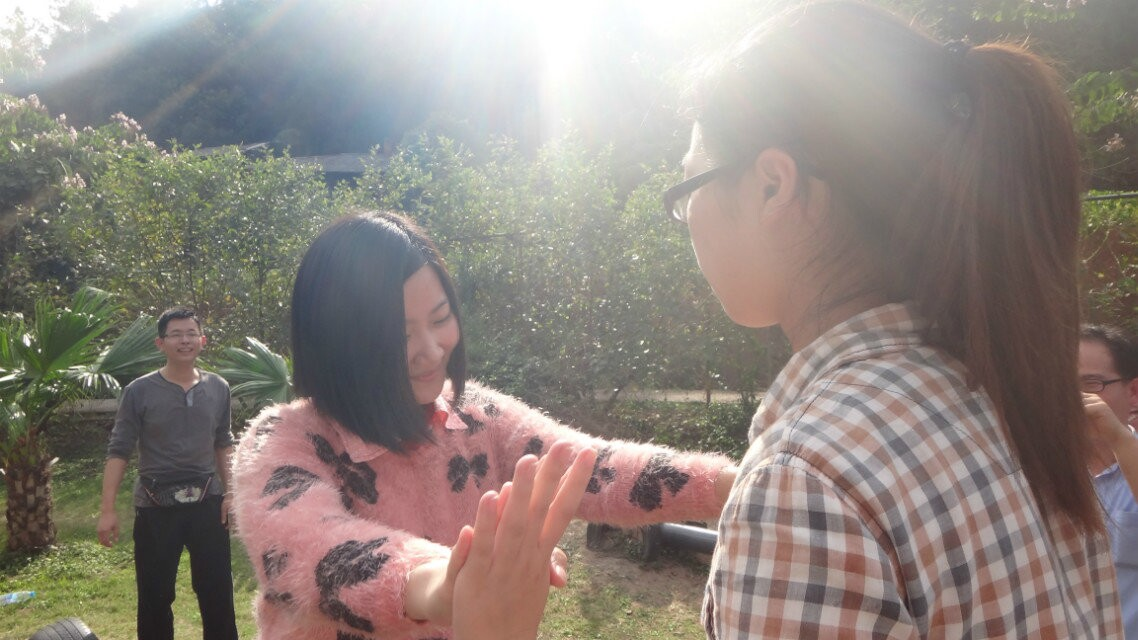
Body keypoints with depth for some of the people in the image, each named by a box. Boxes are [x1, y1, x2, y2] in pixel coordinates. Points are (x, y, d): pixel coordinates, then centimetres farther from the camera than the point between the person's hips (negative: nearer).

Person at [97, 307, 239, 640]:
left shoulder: (218, 388, 2)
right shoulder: (139, 392, -6)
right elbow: (119, 451, -6)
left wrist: (230, 493, 6)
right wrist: (107, 509, -10)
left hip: (207, 502, 2)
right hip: (156, 507, -2)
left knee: (217, 592, 8)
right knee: (154, 595, 10)